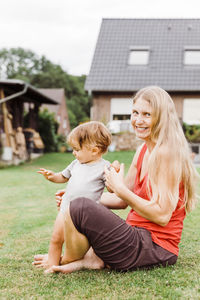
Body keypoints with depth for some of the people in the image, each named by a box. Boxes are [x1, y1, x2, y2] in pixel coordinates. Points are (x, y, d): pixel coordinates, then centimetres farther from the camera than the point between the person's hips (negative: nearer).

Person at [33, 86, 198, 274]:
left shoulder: (166, 152, -16)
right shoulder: (143, 151, 12)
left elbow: (162, 216, -21)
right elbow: (123, 201, 17)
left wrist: (120, 189, -18)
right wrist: (76, 196, 10)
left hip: (155, 249, -11)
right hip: (140, 236, 11)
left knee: (79, 209, -24)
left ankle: (69, 261, 4)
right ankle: (92, 258, -1)